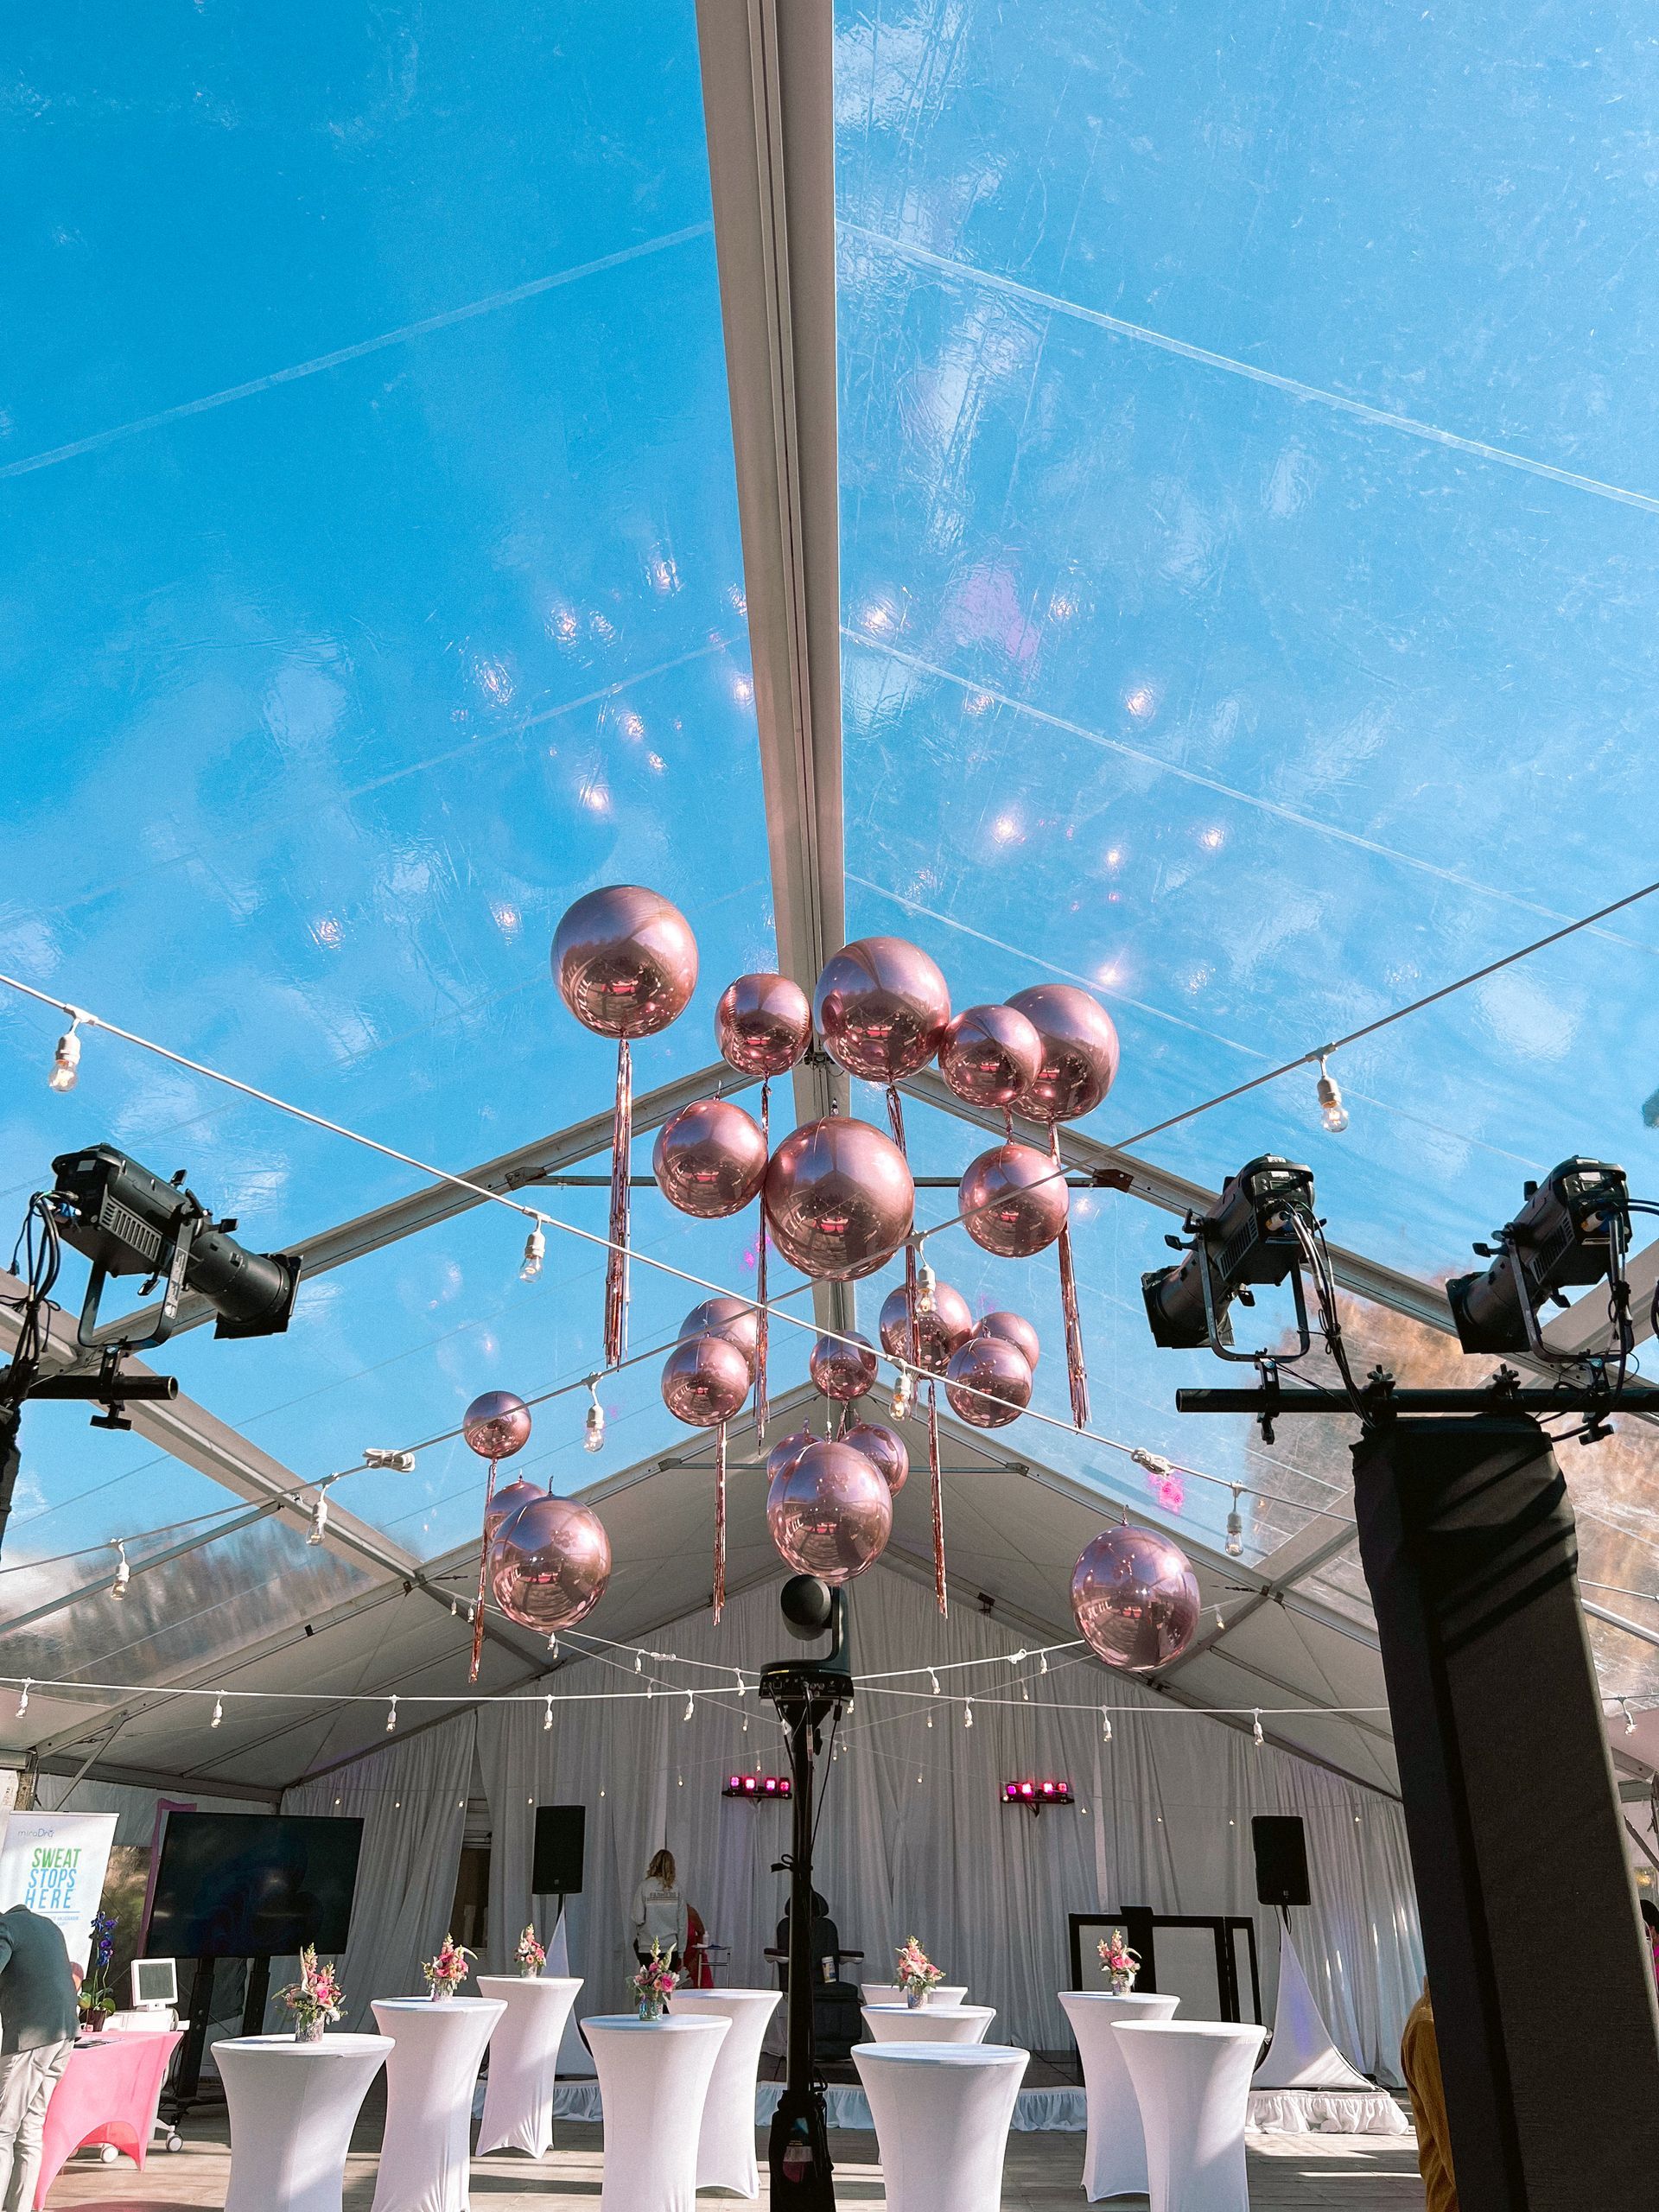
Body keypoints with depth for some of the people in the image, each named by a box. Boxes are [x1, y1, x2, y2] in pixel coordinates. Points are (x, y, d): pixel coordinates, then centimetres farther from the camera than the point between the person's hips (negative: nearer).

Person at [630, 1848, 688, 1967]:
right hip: (671, 1949, 2)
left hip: (648, 1949, -1)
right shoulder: (676, 1887, -1)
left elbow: (638, 1919, -10)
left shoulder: (645, 1886, -6)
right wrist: (681, 1952, 10)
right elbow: (682, 1922, 2)